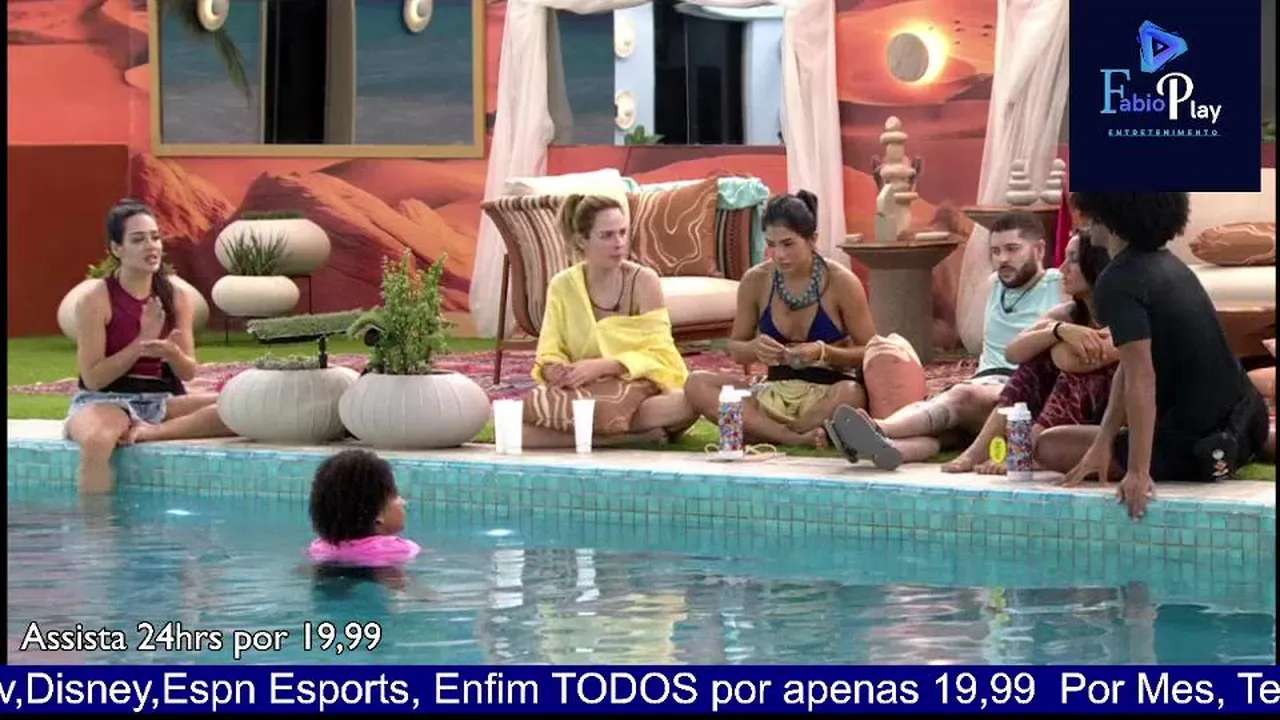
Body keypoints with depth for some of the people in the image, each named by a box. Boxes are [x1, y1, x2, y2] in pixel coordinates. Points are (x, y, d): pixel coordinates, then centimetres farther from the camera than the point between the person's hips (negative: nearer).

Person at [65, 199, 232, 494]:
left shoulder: (175, 299, 5)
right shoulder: (97, 301, -8)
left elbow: (189, 372, 5)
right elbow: (93, 378, -10)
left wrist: (171, 353, -19)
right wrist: (142, 344, -17)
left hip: (161, 400, 5)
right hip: (105, 401, -5)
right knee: (96, 442, -42)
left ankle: (151, 432, -24)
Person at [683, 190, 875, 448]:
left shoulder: (841, 282, -8)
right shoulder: (755, 281, -1)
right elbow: (736, 349, 10)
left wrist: (824, 352, -22)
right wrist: (755, 348, -14)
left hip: (826, 393, -3)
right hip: (775, 392, 3)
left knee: (851, 394, -40)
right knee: (696, 384, -22)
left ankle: (761, 429, -20)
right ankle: (794, 437, -31)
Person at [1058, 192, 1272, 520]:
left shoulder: (1117, 284, -19)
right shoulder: (1166, 263, 9)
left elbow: (1140, 378, -26)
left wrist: (1138, 472, -27)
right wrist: (1103, 441, 1)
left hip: (1195, 445, -9)